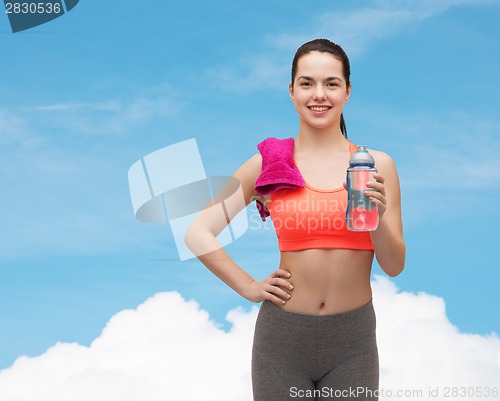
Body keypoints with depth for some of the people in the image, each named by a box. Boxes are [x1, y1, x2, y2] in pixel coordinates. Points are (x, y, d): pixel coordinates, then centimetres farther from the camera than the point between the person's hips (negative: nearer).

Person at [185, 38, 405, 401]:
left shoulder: (377, 165, -1)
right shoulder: (268, 164, -3)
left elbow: (394, 266, 0)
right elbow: (198, 235, 0)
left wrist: (378, 216, -17)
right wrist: (249, 287, -4)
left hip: (352, 342, 1)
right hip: (283, 334, -1)